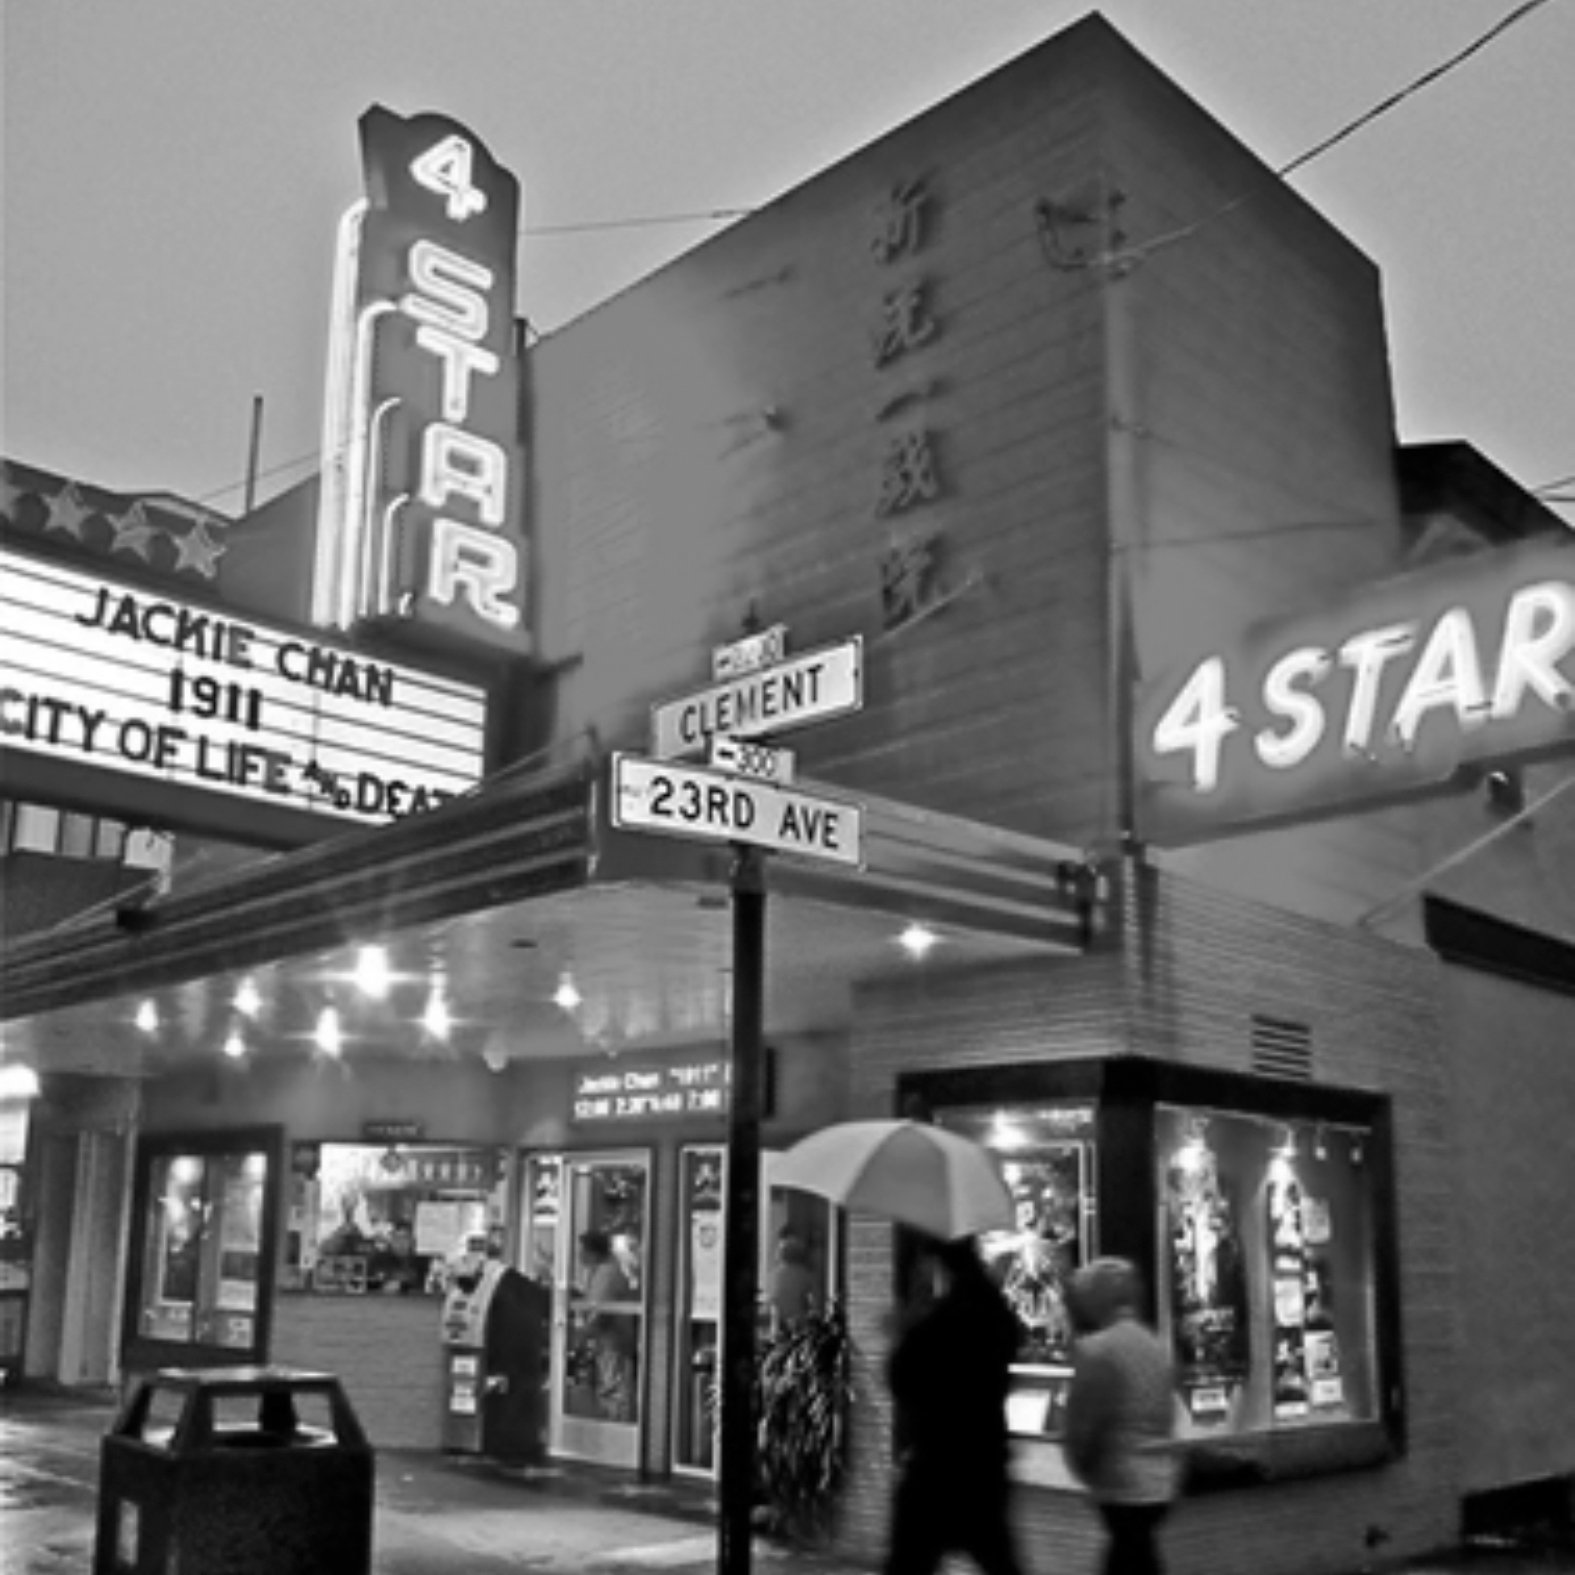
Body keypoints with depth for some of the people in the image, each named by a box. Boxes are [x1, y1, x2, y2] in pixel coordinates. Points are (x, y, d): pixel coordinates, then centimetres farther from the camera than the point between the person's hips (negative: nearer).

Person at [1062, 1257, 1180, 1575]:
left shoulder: (1095, 1349, -15)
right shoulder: (1157, 1346, 9)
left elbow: (1082, 1426, -13)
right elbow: (1165, 1417, 11)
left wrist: (1084, 1468, 5)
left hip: (1122, 1486, -8)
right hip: (1160, 1481, 8)